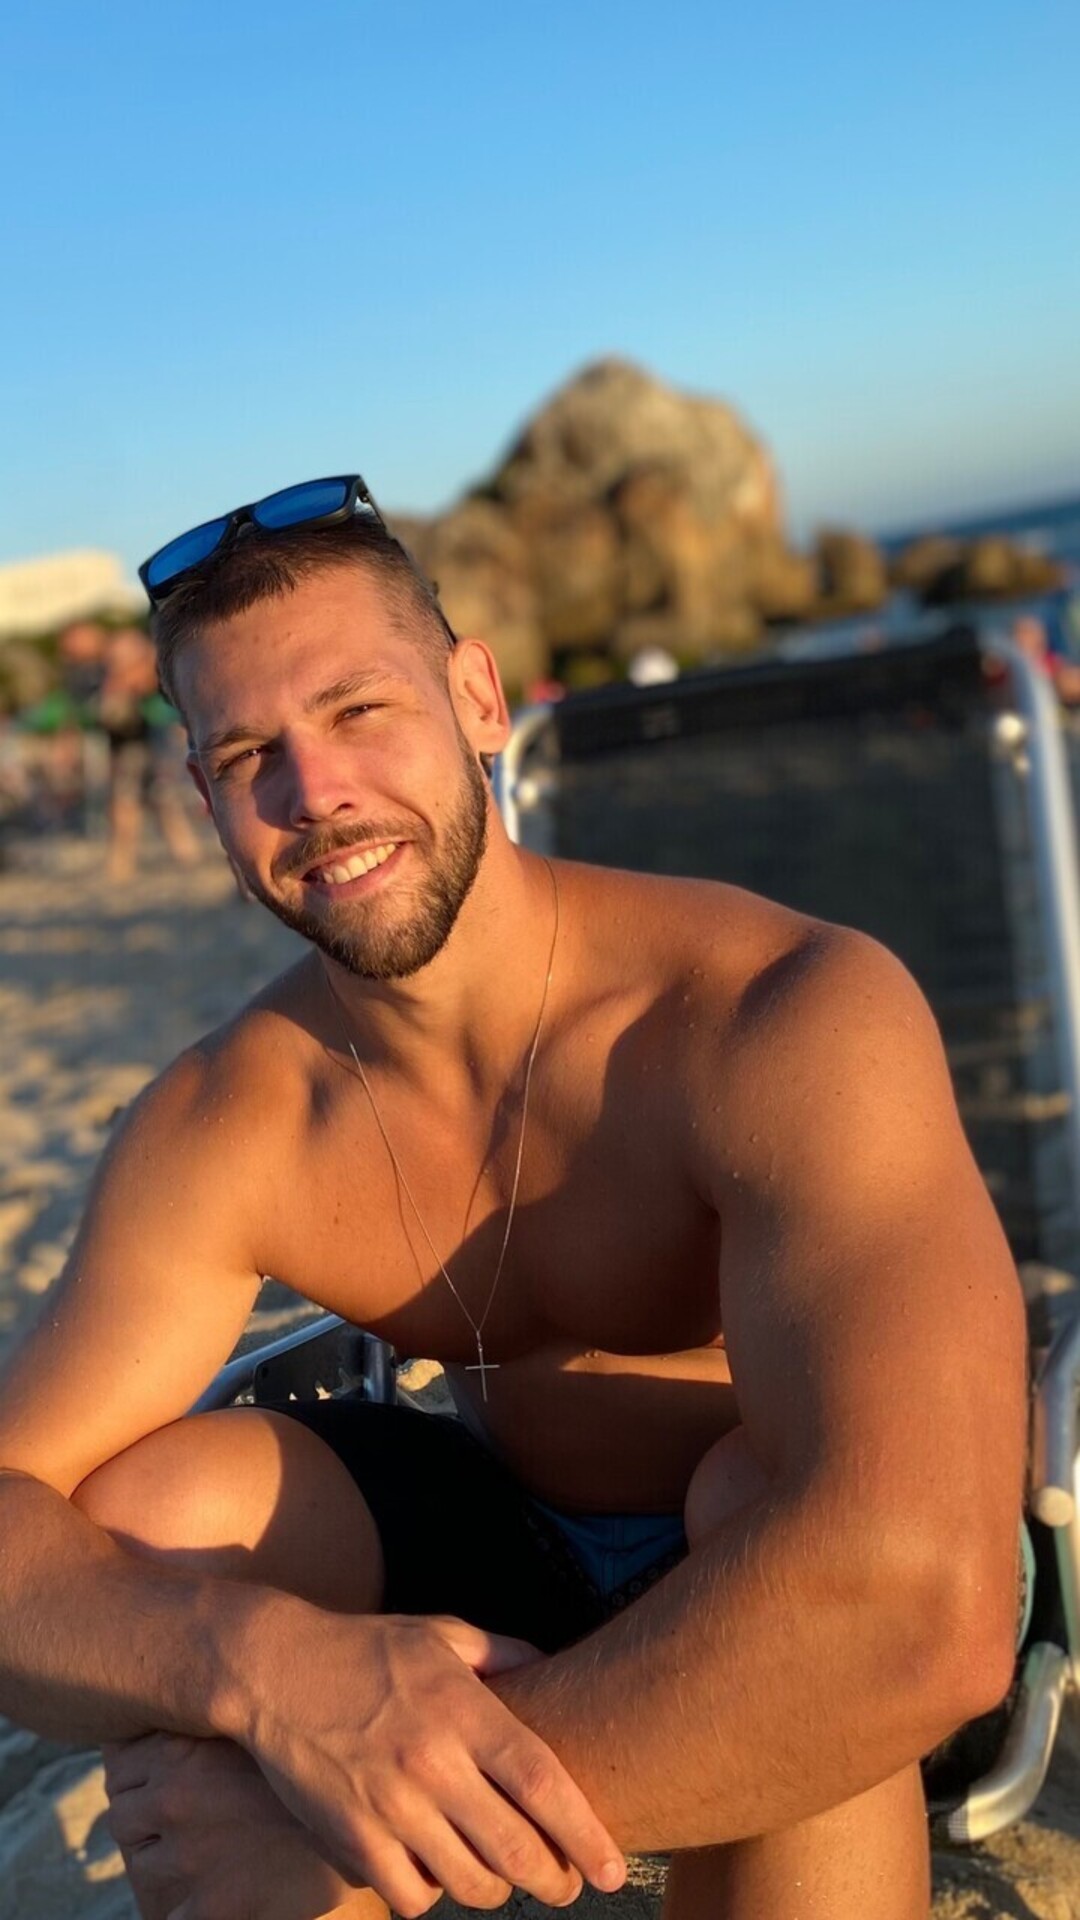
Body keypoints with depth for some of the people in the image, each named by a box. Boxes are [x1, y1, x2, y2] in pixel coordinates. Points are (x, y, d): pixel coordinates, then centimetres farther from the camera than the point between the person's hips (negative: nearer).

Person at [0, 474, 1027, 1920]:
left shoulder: (794, 1016, -31)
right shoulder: (218, 1135, -14)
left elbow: (919, 1608, -43)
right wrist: (264, 1657, -41)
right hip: (530, 1572, 4)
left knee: (782, 1492, -37)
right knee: (147, 1508, -19)